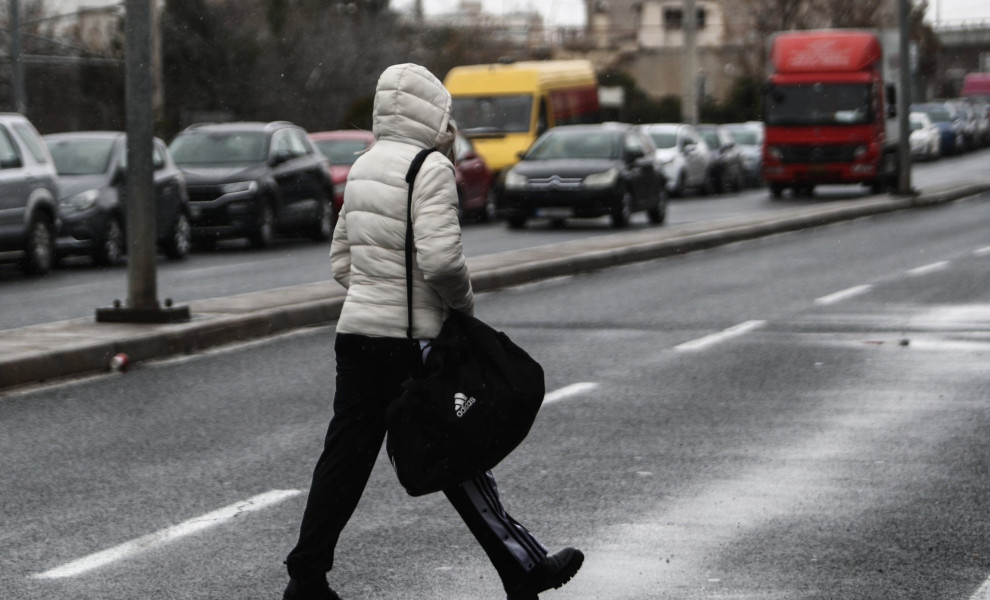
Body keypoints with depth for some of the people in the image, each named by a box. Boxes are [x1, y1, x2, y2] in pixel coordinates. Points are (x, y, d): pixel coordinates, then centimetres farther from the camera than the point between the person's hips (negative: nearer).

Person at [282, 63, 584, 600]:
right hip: (410, 339, -7)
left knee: (346, 455, 10)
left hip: (356, 329, 7)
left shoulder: (364, 168, 13)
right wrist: (464, 300, -6)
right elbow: (439, 258, -23)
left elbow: (341, 259, 18)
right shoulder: (430, 168, -13)